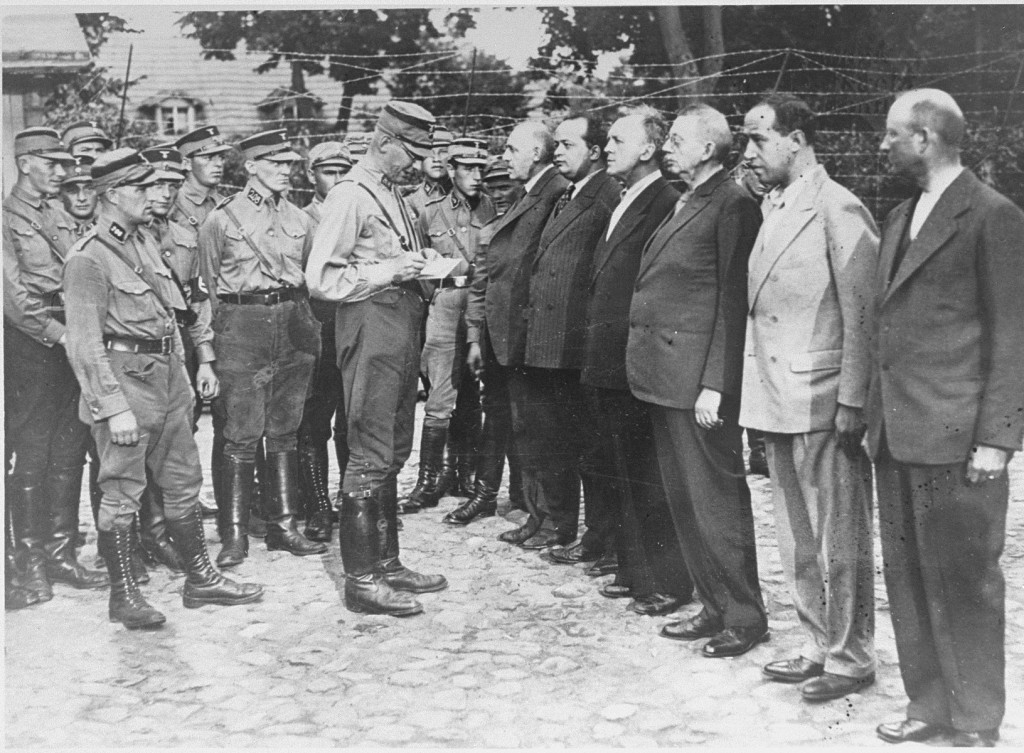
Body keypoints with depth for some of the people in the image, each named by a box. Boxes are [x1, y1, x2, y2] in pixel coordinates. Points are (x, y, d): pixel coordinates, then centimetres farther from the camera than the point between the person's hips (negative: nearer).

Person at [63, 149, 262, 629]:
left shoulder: (144, 241, 12)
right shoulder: (88, 258, -14)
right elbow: (85, 343, -17)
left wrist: (184, 370, 16)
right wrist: (114, 407, -21)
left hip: (167, 377, 8)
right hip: (123, 378, -8)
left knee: (184, 482, 13)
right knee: (122, 492, 2)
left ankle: (200, 580, 24)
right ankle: (123, 596, 15)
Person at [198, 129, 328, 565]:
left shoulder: (299, 219, 12)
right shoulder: (221, 220, 0)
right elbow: (208, 287, 4)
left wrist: (301, 319, 13)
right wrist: (210, 343, 2)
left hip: (293, 328, 4)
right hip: (241, 329, -4)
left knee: (285, 432, 9)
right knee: (241, 436, -4)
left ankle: (284, 526, 16)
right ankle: (235, 534, 3)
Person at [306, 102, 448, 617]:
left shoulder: (393, 196, 16)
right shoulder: (350, 195, -10)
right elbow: (321, 279, -15)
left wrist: (418, 267, 7)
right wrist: (388, 271, -16)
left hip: (403, 326, 9)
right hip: (372, 327, -9)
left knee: (393, 453, 15)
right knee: (370, 455, -5)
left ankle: (386, 562, 26)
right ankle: (360, 578, 3)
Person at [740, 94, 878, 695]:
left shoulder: (839, 210, -12)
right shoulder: (774, 209, 14)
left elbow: (862, 316, -15)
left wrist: (852, 403, -17)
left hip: (824, 406, -9)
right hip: (778, 403, 9)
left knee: (840, 540, 3)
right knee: (798, 542, 16)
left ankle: (851, 660, 17)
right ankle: (819, 646, 30)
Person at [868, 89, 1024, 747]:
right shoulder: (900, 217, 16)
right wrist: (876, 418, 13)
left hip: (954, 438, -7)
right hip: (896, 436, 8)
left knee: (962, 581, 3)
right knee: (907, 578, 13)